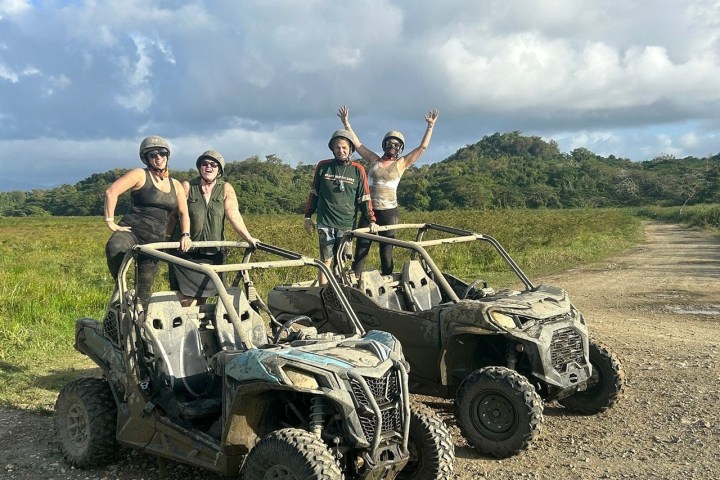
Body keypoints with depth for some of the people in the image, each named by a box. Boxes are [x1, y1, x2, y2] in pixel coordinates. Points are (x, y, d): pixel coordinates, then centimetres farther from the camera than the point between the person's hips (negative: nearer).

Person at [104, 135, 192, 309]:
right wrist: (110, 221, -15)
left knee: (144, 291, 5)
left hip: (155, 239, 4)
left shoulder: (175, 185, 15)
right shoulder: (140, 175, -1)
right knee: (114, 247, -39)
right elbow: (111, 191, -11)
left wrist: (186, 235, -4)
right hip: (131, 230, -4)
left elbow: (183, 212, 13)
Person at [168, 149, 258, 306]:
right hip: (187, 252, -2)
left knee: (203, 295, 9)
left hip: (213, 253, 2)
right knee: (188, 300, -8)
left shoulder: (226, 189, 3)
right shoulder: (187, 187, 0)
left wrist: (248, 238, -20)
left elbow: (234, 215, -7)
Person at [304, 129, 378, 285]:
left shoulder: (358, 170, 3)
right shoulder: (323, 166, 4)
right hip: (326, 223, -1)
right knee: (326, 261, -3)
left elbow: (364, 198, 5)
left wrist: (371, 220, -2)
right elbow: (313, 193, 12)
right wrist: (308, 216, 12)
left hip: (347, 225, 1)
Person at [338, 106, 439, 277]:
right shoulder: (374, 160, 10)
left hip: (389, 212, -1)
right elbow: (357, 144, 10)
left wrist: (430, 125, 0)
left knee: (386, 253, 5)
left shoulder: (401, 163, 6)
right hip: (369, 210, 1)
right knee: (361, 250, -2)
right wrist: (346, 123, 5)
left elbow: (423, 147, 3)